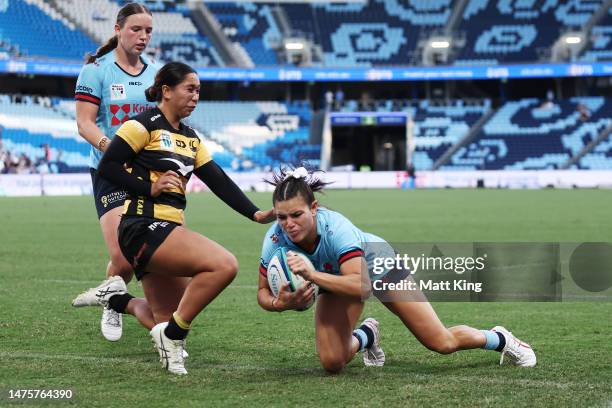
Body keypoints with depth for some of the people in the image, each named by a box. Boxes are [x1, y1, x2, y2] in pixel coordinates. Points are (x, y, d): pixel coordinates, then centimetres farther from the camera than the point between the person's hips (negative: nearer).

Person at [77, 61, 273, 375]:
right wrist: (150, 187, -16)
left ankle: (116, 297, 20)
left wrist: (255, 214, 5)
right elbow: (107, 167, -9)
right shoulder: (145, 125, -5)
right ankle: (172, 334, -16)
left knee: (168, 325, 6)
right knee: (224, 265, -26)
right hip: (145, 228, -9)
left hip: (167, 231, 9)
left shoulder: (190, 138, 20)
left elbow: (219, 181, 15)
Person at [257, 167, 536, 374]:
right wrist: (280, 303, -42)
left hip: (378, 264, -3)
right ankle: (366, 336, 24)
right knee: (331, 363, -13)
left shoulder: (335, 228, -42)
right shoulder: (275, 239, -31)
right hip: (335, 276, 3)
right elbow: (263, 293, -19)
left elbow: (360, 284, -49)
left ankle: (499, 339, 34)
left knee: (443, 343, 0)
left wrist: (311, 275, -59)